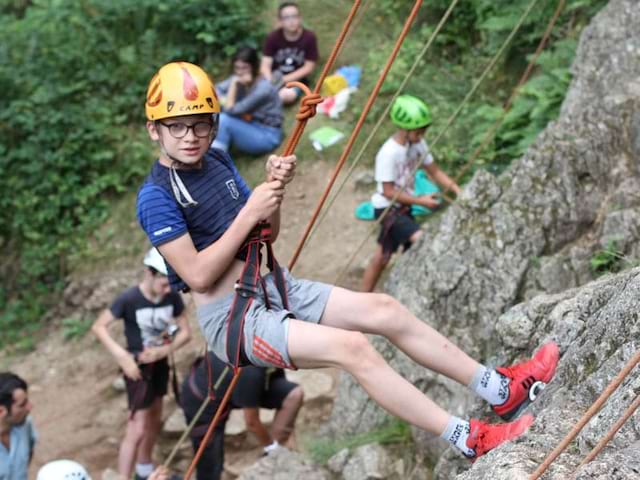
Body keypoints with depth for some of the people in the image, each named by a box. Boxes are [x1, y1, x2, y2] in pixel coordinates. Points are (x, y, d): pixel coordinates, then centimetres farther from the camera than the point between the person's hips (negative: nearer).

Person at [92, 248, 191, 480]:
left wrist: (163, 351, -23)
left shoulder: (173, 297, -15)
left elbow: (185, 332, -6)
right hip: (138, 366, -6)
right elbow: (99, 326, -20)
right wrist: (123, 357, -28)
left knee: (154, 421, 23)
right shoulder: (129, 299, -26)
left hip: (159, 363, 6)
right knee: (137, 429, -9)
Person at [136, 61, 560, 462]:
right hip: (232, 318, -8)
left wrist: (274, 188, -8)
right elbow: (198, 276, -21)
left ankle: (500, 391, 1)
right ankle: (470, 440, -21)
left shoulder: (218, 162, 7)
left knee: (384, 309, -4)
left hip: (275, 288, 8)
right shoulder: (156, 197, -16)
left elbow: (266, 234, 12)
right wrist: (249, 213, -20)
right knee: (352, 347, -25)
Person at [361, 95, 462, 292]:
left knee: (382, 257, 17)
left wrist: (456, 189, -10)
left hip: (403, 206, 8)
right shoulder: (389, 153, -26)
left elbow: (435, 172, 5)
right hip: (387, 208, -8)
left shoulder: (418, 144, -4)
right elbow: (388, 191, -21)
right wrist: (420, 200, -22)